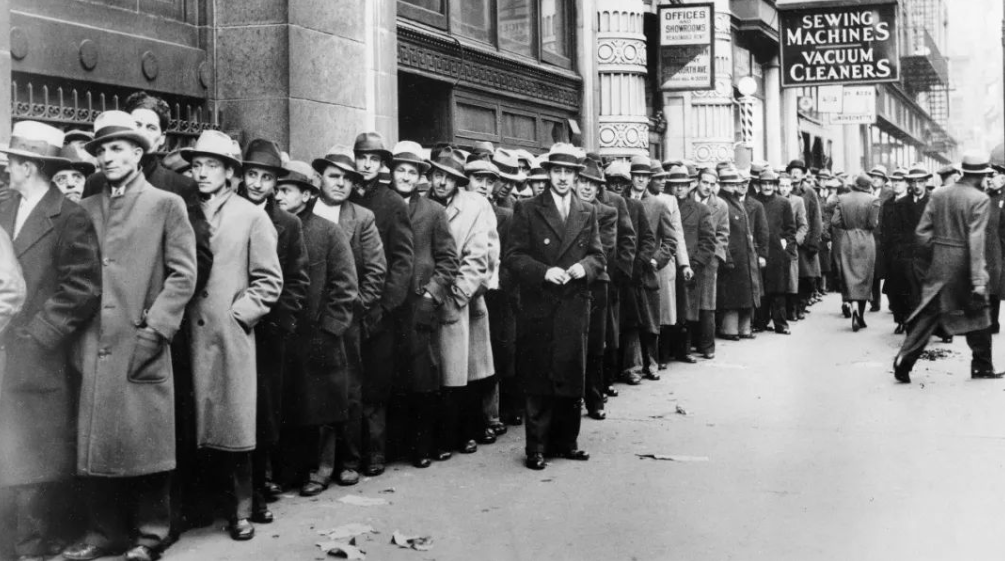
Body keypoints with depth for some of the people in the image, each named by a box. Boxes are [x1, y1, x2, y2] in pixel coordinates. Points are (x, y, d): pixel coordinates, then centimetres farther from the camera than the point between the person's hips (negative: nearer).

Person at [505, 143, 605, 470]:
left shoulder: (588, 213, 12)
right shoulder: (528, 211, 2)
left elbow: (598, 255, 12)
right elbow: (514, 256, -3)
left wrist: (584, 266, -10)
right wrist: (544, 271, -18)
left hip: (575, 307, 3)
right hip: (538, 308, -3)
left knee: (572, 378, 8)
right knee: (538, 381, 0)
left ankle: (565, 442, 20)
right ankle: (536, 447, 7)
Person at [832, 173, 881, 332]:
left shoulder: (842, 199, 0)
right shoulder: (873, 200, -7)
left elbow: (835, 221, -5)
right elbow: (873, 224, -12)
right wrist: (864, 225, 9)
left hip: (845, 243, 2)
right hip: (865, 243, -2)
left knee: (849, 277, 7)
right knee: (863, 279, 8)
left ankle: (853, 308, -13)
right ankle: (860, 317, 9)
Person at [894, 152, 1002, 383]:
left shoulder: (938, 194, 3)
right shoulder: (980, 200, -13)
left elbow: (921, 232, 2)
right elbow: (976, 241, -19)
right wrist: (978, 280, -20)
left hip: (938, 263, 4)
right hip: (964, 266, -4)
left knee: (927, 313, 8)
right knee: (977, 314, 13)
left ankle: (904, 361, -2)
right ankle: (982, 366, 22)